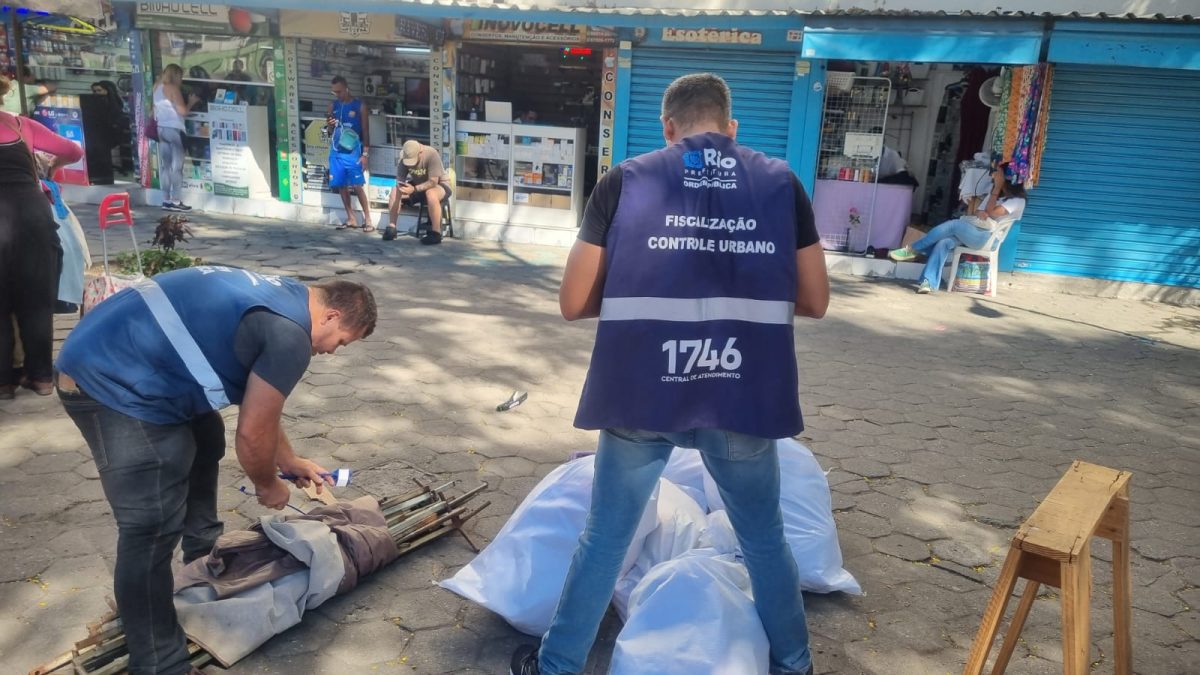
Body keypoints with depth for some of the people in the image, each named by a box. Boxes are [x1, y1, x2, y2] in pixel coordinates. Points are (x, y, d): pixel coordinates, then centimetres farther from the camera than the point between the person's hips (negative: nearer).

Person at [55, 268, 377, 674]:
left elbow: (259, 408, 23)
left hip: (113, 357, 11)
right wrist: (268, 486, 6)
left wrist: (289, 462, 28)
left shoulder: (281, 299, 12)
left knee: (203, 440, 29)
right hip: (112, 381, -11)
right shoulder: (290, 334, -19)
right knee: (153, 528, -8)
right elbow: (252, 435, -13)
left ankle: (203, 550, 46)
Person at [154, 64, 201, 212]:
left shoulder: (157, 87, 15)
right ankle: (176, 201, -9)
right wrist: (191, 102, 2)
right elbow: (183, 111, -13)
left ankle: (166, 200, 7)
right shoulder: (173, 88, -8)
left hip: (161, 128, 8)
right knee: (177, 165, -6)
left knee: (165, 165, 7)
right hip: (173, 129, -8)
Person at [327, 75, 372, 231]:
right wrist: (328, 124, -5)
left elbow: (365, 131, -3)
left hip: (353, 152, -5)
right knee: (341, 185, 5)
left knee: (357, 186, -10)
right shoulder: (333, 106, 10)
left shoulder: (359, 106, -3)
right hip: (336, 151, 5)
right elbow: (330, 129, 20)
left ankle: (368, 219, -1)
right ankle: (351, 219, 15)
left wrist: (365, 153, -10)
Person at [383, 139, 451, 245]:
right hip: (418, 184, 6)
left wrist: (414, 189, -40)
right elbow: (400, 180, -12)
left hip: (439, 184, -6)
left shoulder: (432, 155, -31)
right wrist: (401, 187, -32)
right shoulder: (405, 157, -14)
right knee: (395, 191, -12)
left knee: (431, 194, -39)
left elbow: (433, 182, -32)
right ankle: (391, 227, -3)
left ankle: (436, 233, -30)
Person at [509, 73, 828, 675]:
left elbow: (573, 303, 3)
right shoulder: (781, 182, 7)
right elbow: (814, 302, 10)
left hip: (640, 395, -1)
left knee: (605, 538, 18)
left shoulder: (626, 180, 3)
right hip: (745, 398, 1)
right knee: (765, 538, 23)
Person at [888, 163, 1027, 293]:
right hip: (971, 231, 8)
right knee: (943, 242, -21)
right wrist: (979, 213, -6)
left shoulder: (1017, 201, 0)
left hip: (983, 236, -8)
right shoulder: (997, 194, 27)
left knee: (953, 225, -29)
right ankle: (929, 282, -34)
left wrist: (997, 187, -6)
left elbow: (991, 212, -12)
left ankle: (912, 250, -22)